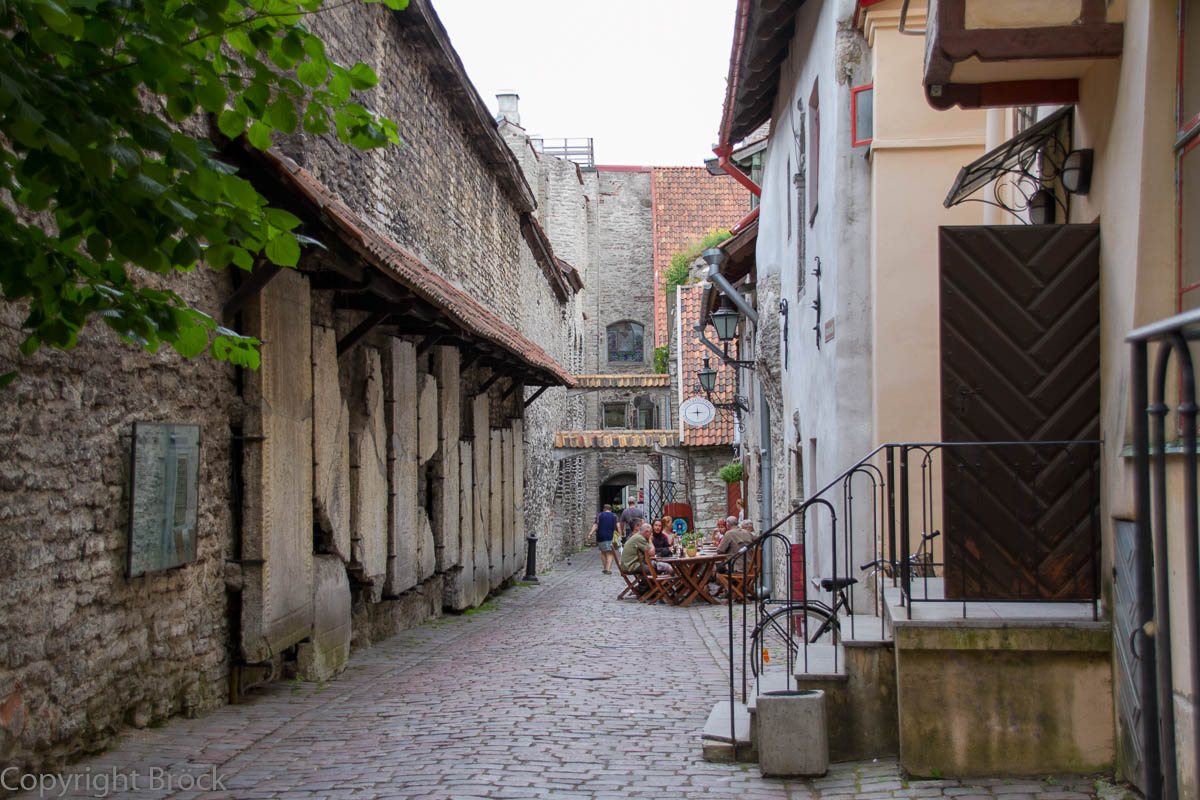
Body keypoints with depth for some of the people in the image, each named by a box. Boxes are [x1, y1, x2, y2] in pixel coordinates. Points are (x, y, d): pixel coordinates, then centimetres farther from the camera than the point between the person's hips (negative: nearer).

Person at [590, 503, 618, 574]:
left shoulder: (599, 515, 6)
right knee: (610, 553, 2)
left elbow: (595, 525, -5)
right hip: (610, 536, -1)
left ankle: (604, 568, 22)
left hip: (601, 536, 1)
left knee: (603, 552, 16)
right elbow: (617, 525, -6)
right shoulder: (614, 516, 6)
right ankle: (608, 569, -12)